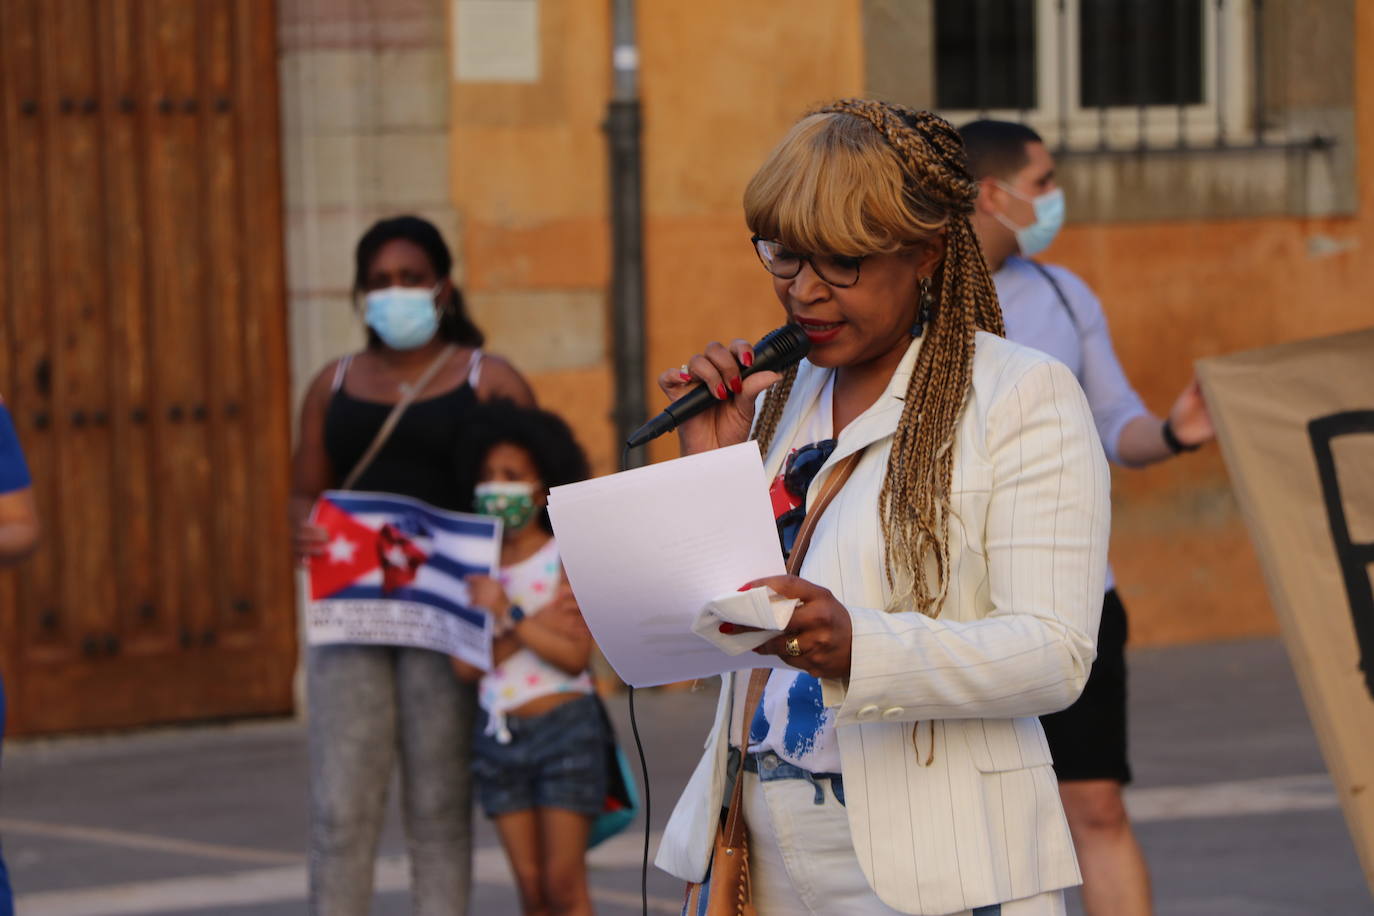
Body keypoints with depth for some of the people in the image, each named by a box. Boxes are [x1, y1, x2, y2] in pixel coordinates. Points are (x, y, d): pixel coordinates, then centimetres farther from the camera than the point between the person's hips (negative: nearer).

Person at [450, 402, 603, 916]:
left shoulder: (564, 560, -5)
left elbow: (574, 655, -14)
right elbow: (465, 665, -4)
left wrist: (508, 614, -18)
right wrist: (537, 622, -13)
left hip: (564, 725, -4)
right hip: (499, 734, 4)